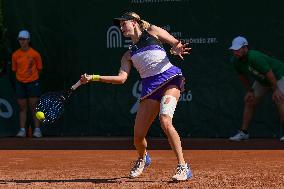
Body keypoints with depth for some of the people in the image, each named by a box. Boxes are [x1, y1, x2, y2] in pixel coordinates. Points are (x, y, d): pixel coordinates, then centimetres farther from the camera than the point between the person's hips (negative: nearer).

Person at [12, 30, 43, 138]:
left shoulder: (35, 54, -5)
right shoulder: (15, 55, 3)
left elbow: (39, 68, 4)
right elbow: (15, 69, 12)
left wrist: (32, 77, 4)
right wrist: (21, 77, 7)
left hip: (32, 82, -3)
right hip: (20, 83, 3)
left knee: (34, 107, -2)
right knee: (22, 107, 3)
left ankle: (37, 130, 1)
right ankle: (22, 130, 5)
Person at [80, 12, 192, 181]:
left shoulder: (152, 31, 10)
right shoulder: (129, 55, 20)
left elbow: (178, 45, 7)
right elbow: (121, 78, 7)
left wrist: (176, 50, -17)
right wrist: (94, 78, 1)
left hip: (169, 78, -5)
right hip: (150, 88, 5)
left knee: (165, 122, -29)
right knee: (138, 136, 0)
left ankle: (183, 167, -25)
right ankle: (143, 159, 36)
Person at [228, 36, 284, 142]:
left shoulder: (255, 58, -39)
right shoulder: (235, 61, -15)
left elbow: (270, 73, -34)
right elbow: (242, 76, 5)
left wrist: (275, 90, -26)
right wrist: (250, 90, 5)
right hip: (262, 80, 8)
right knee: (249, 100, 5)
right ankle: (244, 132, 13)